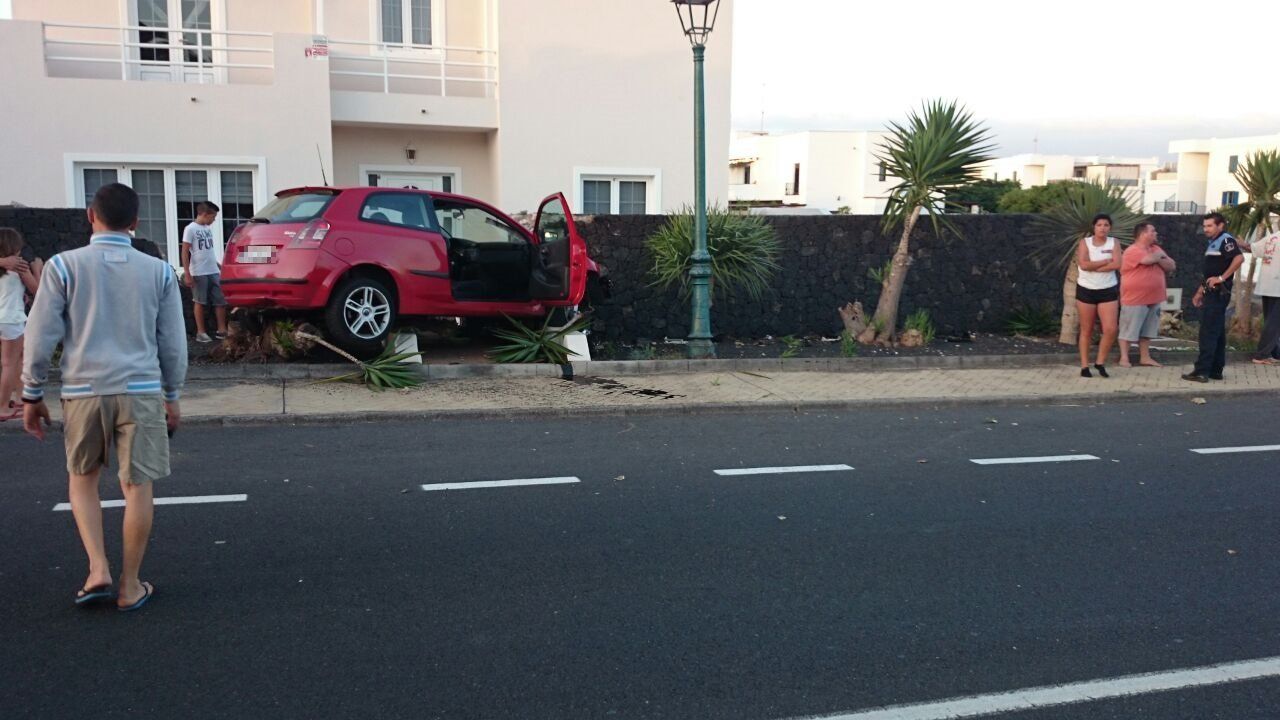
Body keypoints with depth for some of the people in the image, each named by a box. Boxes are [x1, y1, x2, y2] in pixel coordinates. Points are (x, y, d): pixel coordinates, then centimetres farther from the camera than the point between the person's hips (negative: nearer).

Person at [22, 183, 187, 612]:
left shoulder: (64, 266, -3)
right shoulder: (158, 271, 2)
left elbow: (41, 336, -3)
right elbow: (173, 342, 6)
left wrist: (32, 395, 7)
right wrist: (171, 397, 16)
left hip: (83, 391, 0)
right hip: (141, 391, 0)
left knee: (83, 478, 20)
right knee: (137, 487, 7)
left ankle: (98, 570, 10)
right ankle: (130, 587, 15)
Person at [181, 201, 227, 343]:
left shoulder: (208, 229, 12)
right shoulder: (191, 229, -8)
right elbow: (185, 253, -9)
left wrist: (218, 264, 22)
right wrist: (187, 274, -14)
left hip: (214, 272, 6)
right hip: (199, 273, -6)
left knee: (221, 301, 4)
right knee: (200, 302, 2)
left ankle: (222, 330, 11)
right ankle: (201, 332, 9)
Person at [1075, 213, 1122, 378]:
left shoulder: (1114, 243, 1)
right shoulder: (1084, 242, -3)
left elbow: (1117, 265, -14)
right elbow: (1083, 265, -19)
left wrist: (1094, 266, -17)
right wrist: (1106, 261, -13)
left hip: (1108, 291, 1)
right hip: (1086, 290, -1)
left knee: (1111, 329, -8)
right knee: (1086, 330, 5)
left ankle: (1100, 362, 9)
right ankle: (1084, 366, 11)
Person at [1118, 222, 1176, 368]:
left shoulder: (1156, 249, 12)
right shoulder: (1132, 251, -14)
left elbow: (1172, 267, 7)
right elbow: (1149, 259, -30)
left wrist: (1159, 259, -11)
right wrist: (1160, 255, -8)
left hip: (1153, 298, 8)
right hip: (1135, 298, -8)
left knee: (1147, 330, 13)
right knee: (1129, 330, -1)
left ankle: (1145, 357, 20)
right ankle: (1124, 358, 5)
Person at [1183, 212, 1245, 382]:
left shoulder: (1226, 240, -11)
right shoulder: (1213, 243, 19)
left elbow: (1239, 258, -29)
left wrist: (1222, 278, -25)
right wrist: (1200, 292, 20)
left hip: (1219, 293, -10)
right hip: (1212, 293, 10)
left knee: (1208, 332, -10)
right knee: (1217, 333, 11)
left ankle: (1202, 371, -10)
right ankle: (1216, 370, 16)